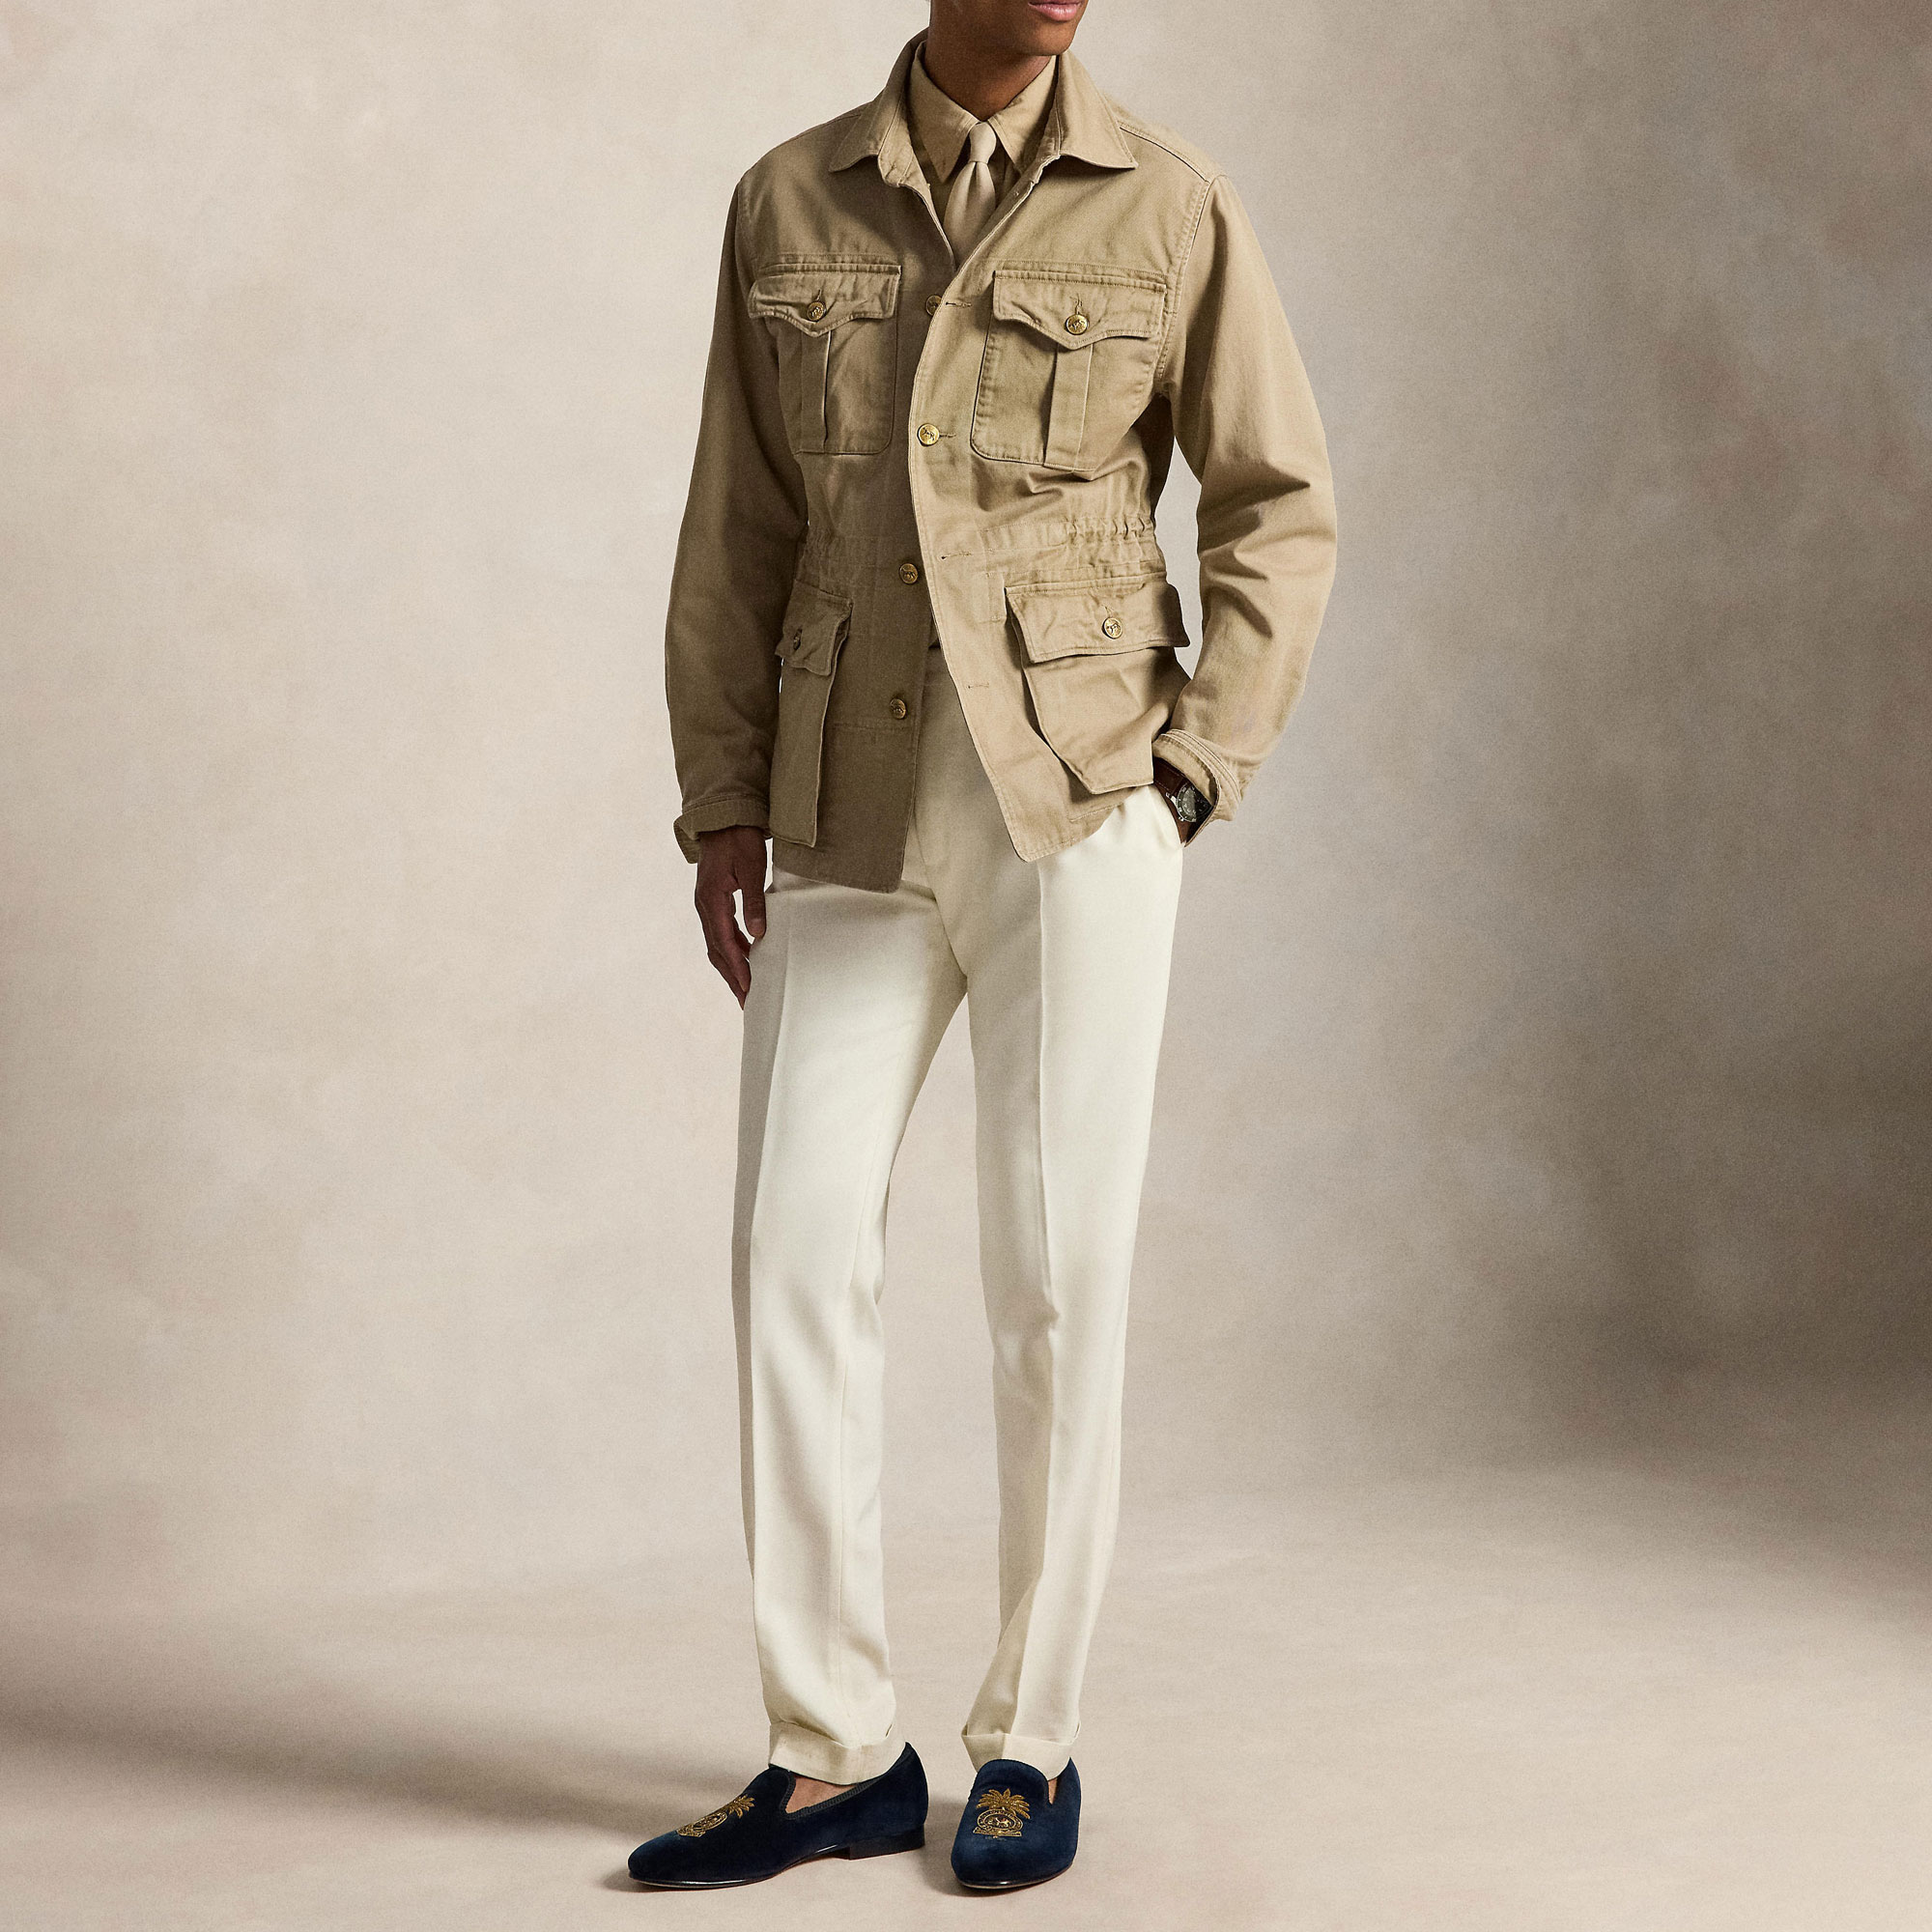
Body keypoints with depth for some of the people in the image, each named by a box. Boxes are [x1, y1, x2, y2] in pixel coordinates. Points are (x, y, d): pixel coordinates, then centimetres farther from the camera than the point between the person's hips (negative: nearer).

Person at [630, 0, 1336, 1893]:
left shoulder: (1167, 206, 2)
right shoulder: (788, 203, 8)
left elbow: (1280, 511, 5)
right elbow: (738, 534, 10)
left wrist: (1194, 772, -5)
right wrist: (723, 808, 5)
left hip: (1072, 798, -2)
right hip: (852, 815, 3)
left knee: (1056, 1268, -1)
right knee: (793, 1250, -2)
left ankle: (1031, 1742, 15)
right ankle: (834, 1755, 10)